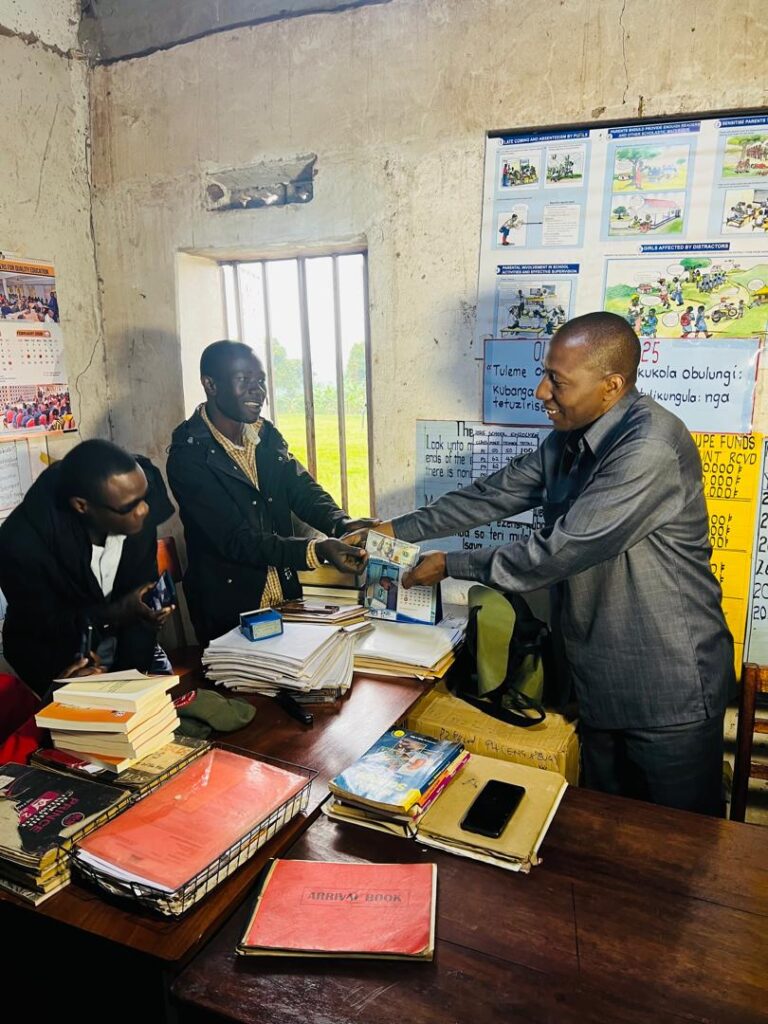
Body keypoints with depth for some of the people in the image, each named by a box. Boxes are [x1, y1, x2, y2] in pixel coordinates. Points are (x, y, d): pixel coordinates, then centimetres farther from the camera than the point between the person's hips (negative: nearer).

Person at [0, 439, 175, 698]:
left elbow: (143, 585, -13)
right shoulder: (23, 542, -32)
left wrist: (135, 667, -17)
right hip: (57, 656, -3)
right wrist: (120, 612, -33)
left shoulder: (137, 512, -23)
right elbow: (44, 626, -19)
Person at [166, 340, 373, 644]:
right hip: (228, 610, -6)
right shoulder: (188, 456, -18)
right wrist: (317, 550, -35)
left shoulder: (268, 436, 3)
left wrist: (342, 524, -22)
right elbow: (236, 540, -24)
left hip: (287, 598, 6)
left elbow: (304, 492, -1)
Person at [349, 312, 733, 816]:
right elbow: (495, 494, 7)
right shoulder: (569, 441, 3)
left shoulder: (650, 450, -27)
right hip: (601, 680, 8)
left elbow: (561, 551, -28)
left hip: (669, 691, -8)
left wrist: (450, 564, -17)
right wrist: (399, 529, 3)